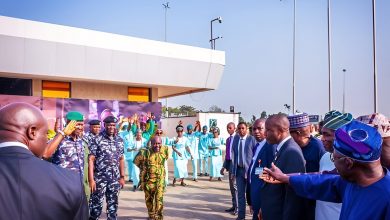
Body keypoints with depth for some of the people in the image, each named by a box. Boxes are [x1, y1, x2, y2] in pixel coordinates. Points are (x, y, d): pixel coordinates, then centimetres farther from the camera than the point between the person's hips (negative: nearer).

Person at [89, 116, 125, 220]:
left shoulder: (120, 140, 7)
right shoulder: (97, 139, -6)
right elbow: (91, 159, -9)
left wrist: (122, 176, 9)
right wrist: (91, 179, -14)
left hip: (115, 179, 4)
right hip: (100, 178, -4)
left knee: (113, 205, 12)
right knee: (97, 205, 1)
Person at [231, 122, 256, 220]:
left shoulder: (252, 139, -7)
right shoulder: (235, 140, 8)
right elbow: (234, 156, 10)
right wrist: (233, 171, 7)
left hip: (250, 169, -4)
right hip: (239, 169, 4)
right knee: (240, 193, 8)